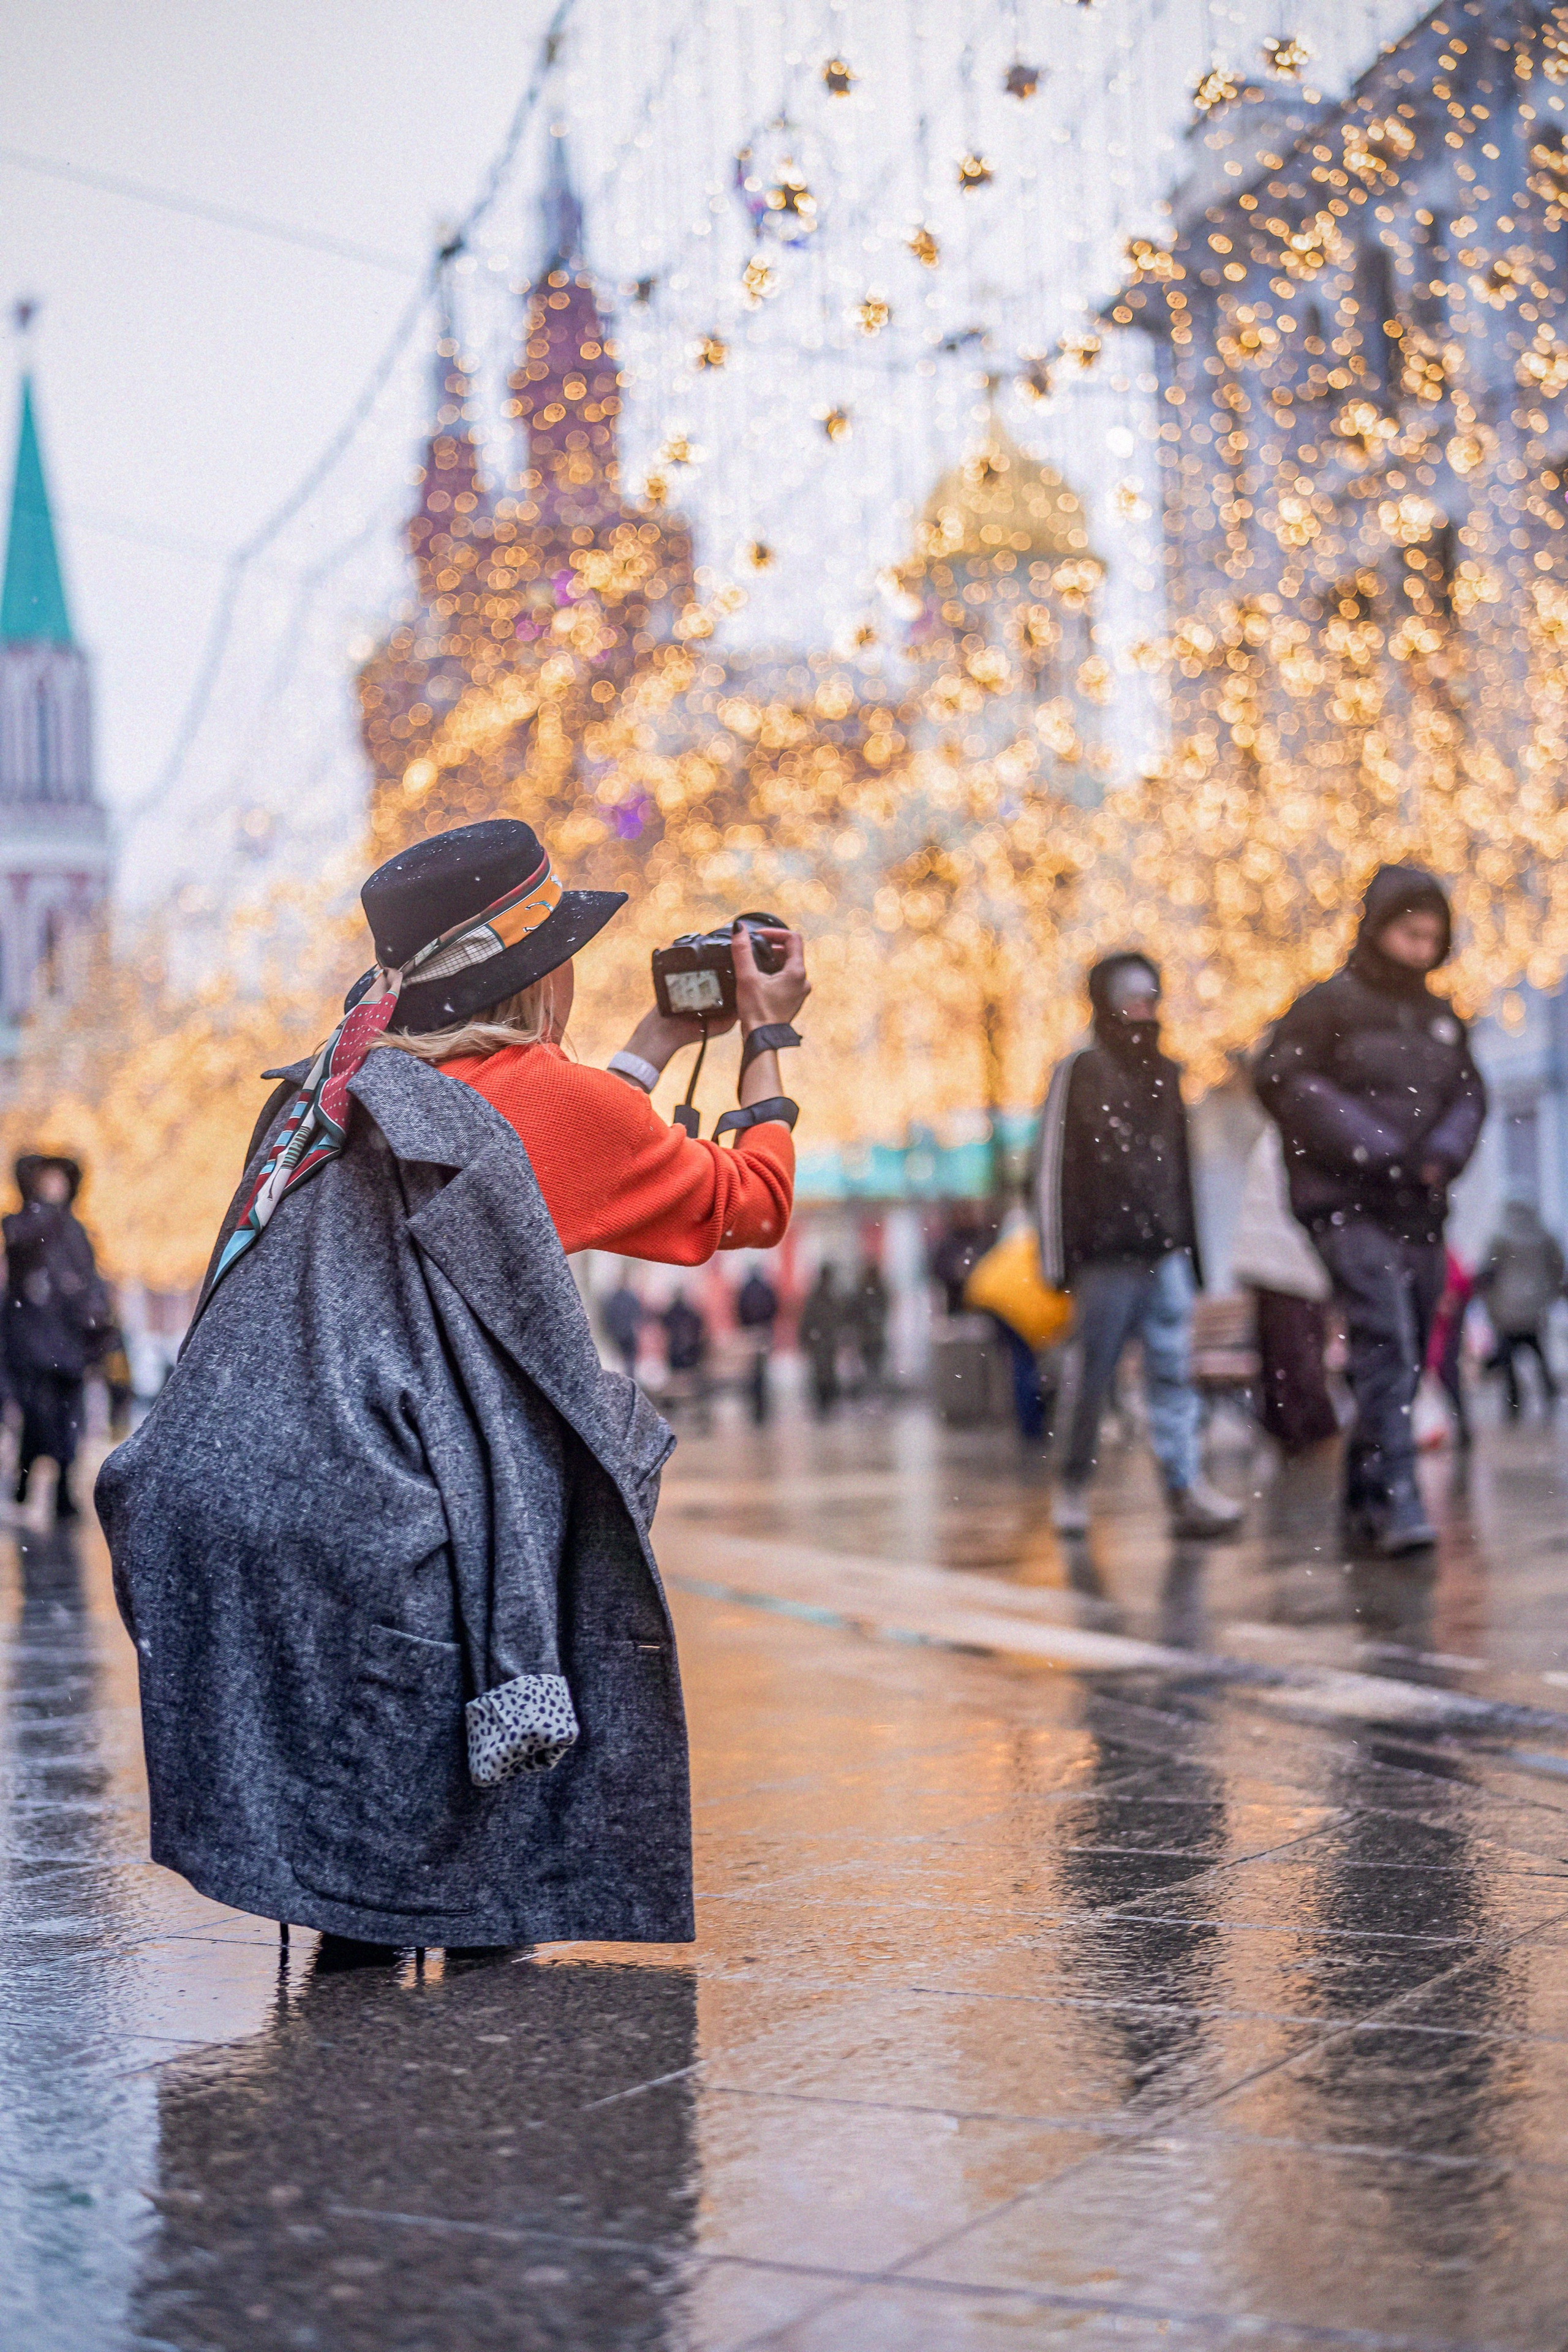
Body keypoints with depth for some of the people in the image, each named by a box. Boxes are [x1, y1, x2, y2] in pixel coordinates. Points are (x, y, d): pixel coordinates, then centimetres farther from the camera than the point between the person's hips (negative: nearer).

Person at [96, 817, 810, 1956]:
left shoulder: (341, 1091, 19)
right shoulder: (555, 1094, 2)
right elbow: (752, 1201, 17)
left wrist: (661, 1039, 43)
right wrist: (769, 1034, 30)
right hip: (361, 1530, -7)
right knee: (613, 1426, 14)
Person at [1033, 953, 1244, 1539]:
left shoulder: (1165, 1074, 17)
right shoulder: (1079, 1074, 0)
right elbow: (1050, 1171, -3)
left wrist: (1192, 1253, 17)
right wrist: (1058, 1264, -8)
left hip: (1166, 1254, 4)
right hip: (1104, 1257, -4)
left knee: (1174, 1371, -4)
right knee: (1093, 1376, 0)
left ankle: (1186, 1490, -7)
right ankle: (1073, 1482, 15)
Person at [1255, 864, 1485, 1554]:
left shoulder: (1440, 1017, 15)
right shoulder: (1331, 1004, -4)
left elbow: (1469, 1093, 19)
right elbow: (1282, 1080, -11)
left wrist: (1444, 1151, -4)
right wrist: (1375, 1148, -15)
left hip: (1420, 1211, 7)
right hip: (1349, 1207, -7)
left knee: (1407, 1358, 8)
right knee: (1385, 1346, -19)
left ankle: (1365, 1497, 20)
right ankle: (1398, 1502, -23)